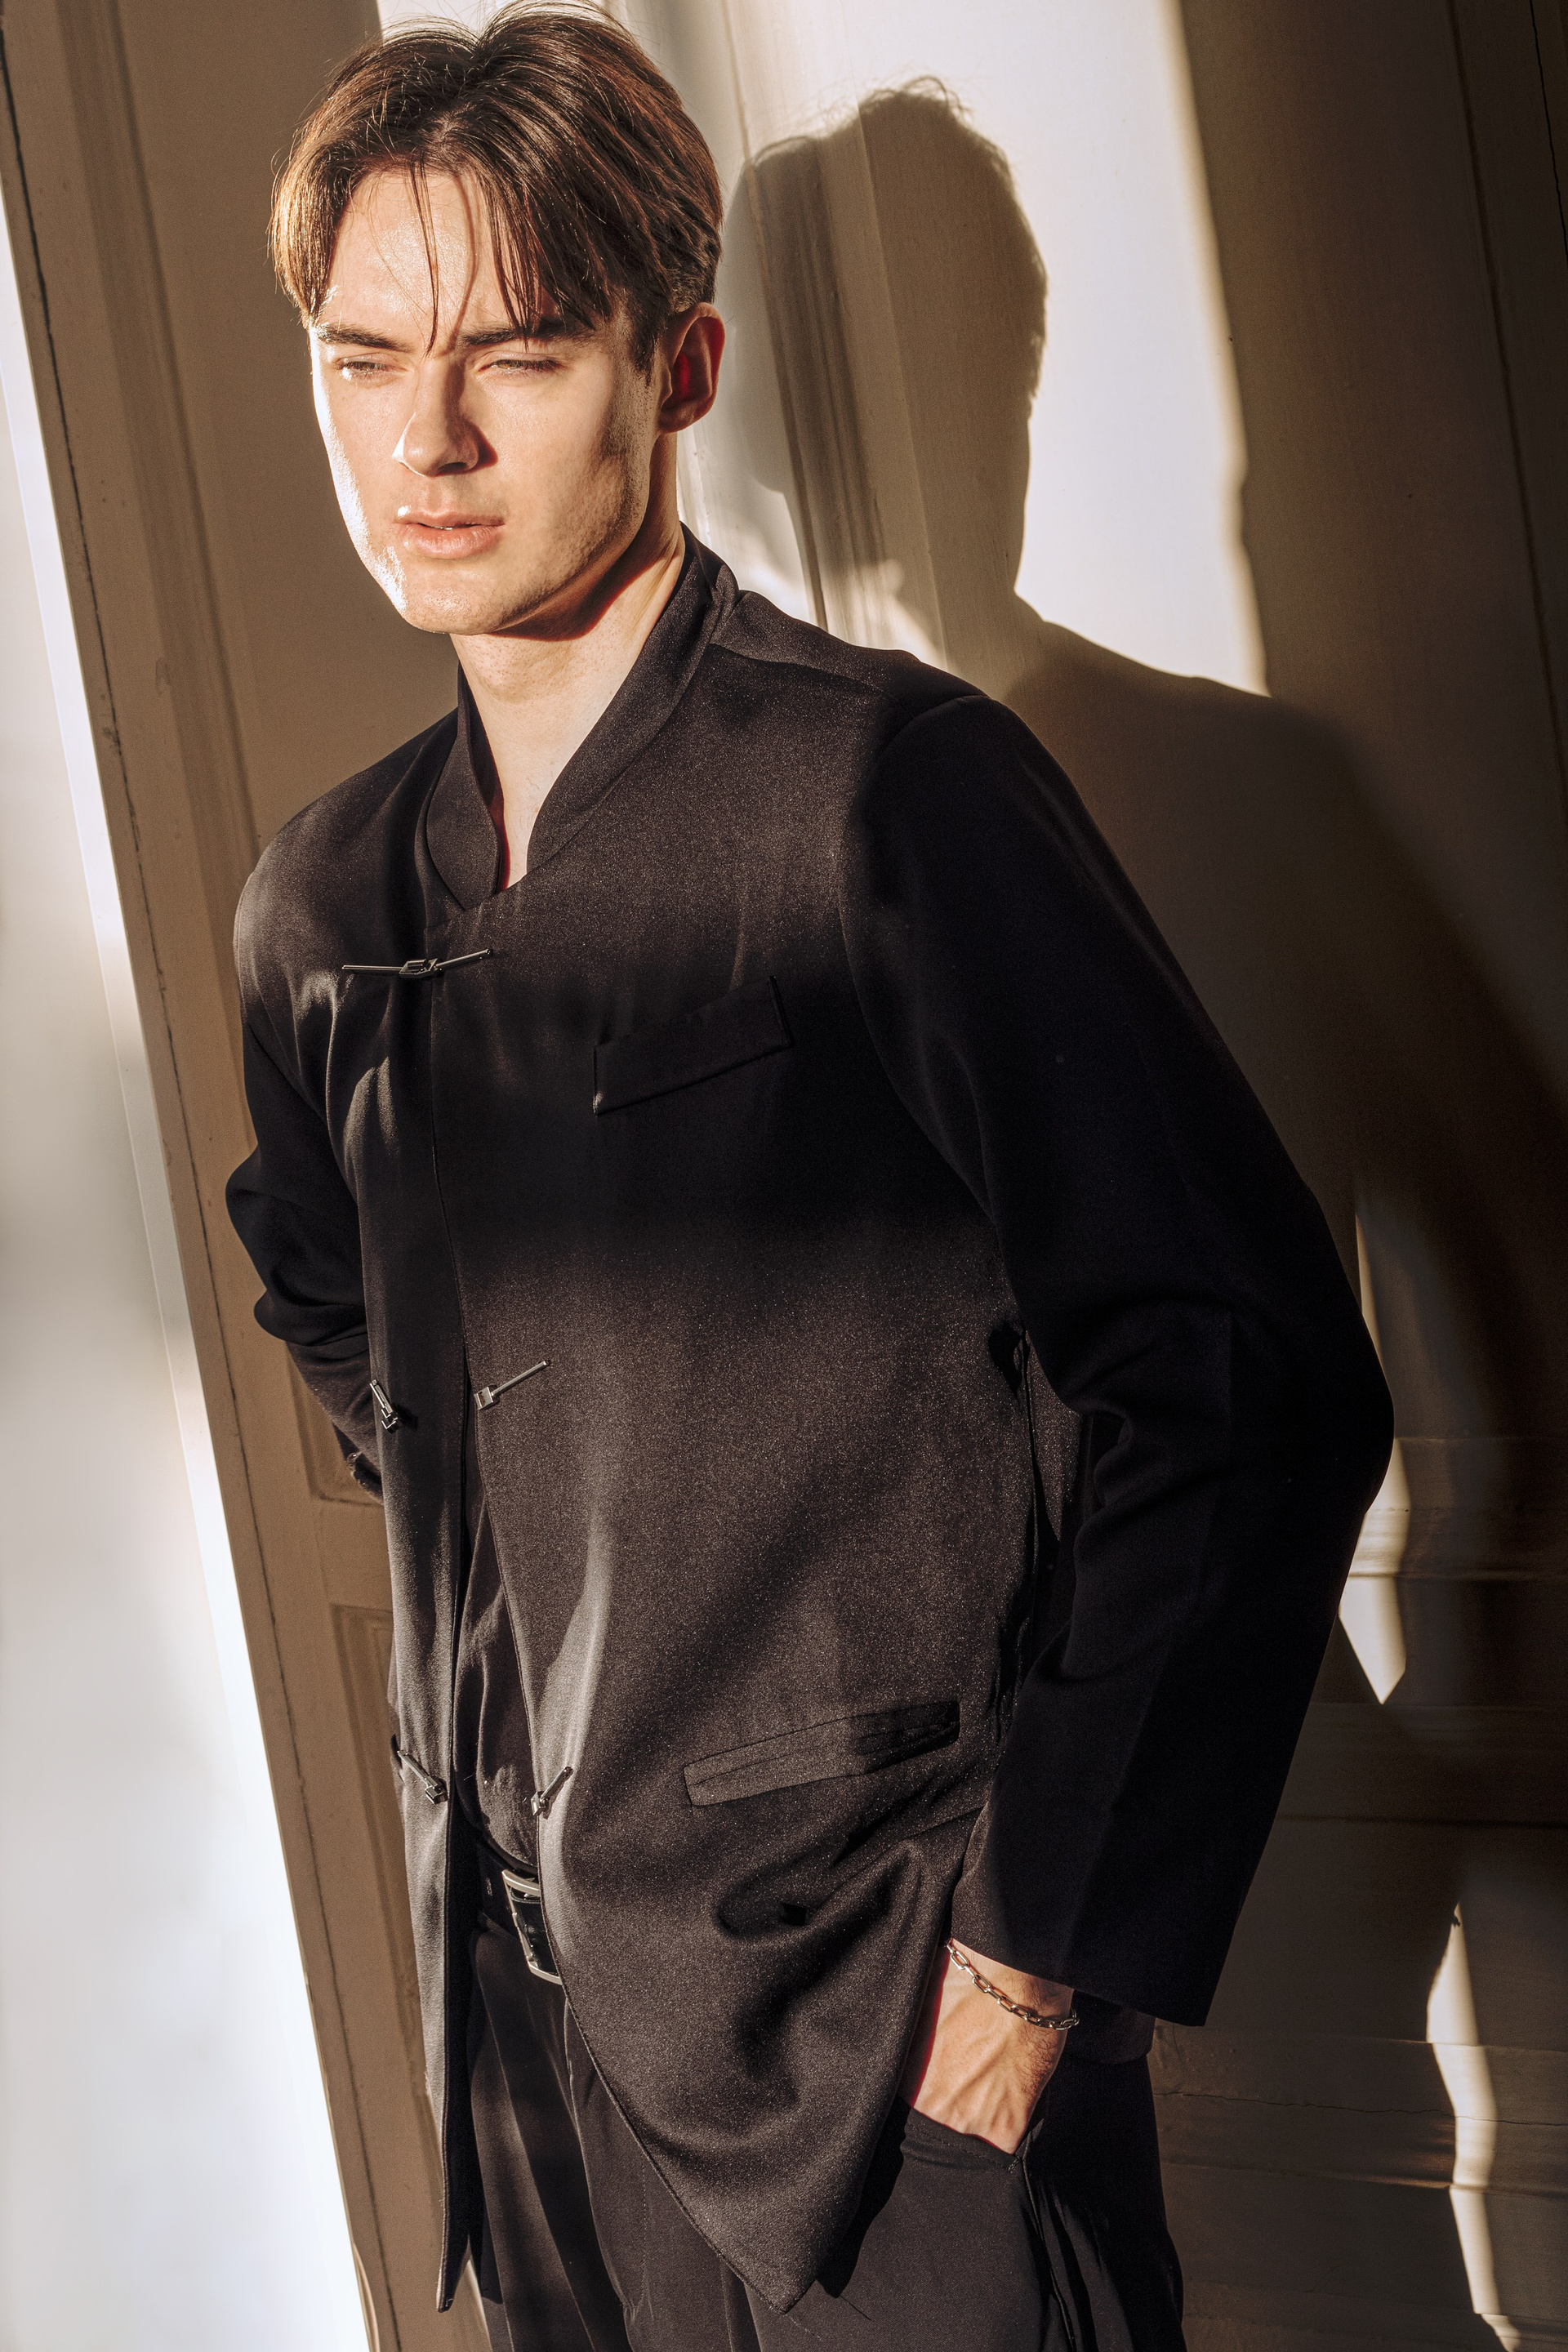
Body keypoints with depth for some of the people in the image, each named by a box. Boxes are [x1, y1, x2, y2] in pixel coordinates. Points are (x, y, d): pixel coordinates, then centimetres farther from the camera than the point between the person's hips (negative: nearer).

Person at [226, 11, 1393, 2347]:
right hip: (524, 1981, 6)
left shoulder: (883, 790, -15)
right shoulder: (325, 904, 5)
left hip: (885, 1985, -6)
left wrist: (1044, 1945, -15)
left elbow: (1248, 1379, -18)